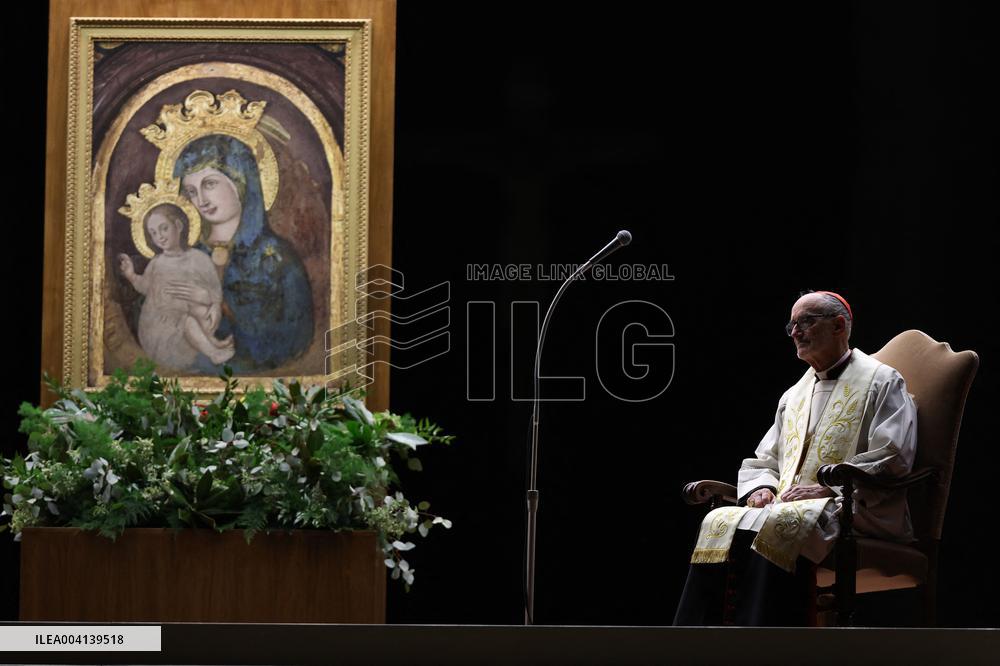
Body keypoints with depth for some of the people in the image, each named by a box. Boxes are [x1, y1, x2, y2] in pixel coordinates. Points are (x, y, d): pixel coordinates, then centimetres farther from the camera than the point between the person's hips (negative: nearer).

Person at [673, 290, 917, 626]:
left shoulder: (880, 382, 4)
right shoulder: (794, 396, 26)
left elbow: (891, 460, -8)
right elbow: (762, 460, 28)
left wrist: (827, 488, -15)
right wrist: (761, 488, 3)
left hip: (853, 509, -7)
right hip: (789, 506, 7)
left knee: (771, 527, -36)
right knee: (719, 523, -21)